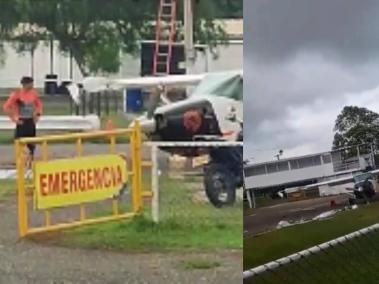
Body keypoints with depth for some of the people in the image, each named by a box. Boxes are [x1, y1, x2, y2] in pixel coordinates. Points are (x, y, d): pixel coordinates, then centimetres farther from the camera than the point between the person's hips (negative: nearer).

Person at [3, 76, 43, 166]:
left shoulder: (34, 93, 2)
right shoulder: (17, 94, -13)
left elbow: (39, 104, 20)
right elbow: (6, 107, -13)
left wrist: (38, 115, 7)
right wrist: (14, 118, -13)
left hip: (31, 121, 5)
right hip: (21, 122, -5)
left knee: (32, 144, 8)